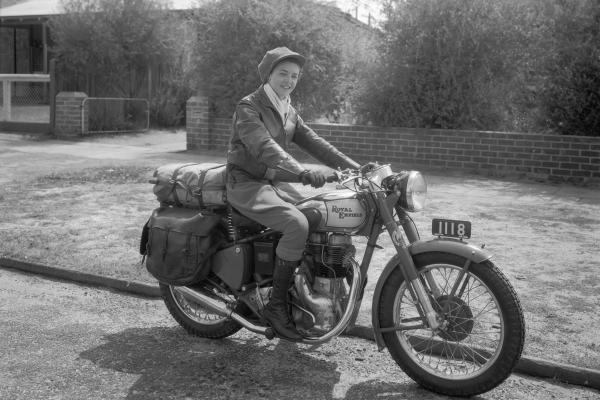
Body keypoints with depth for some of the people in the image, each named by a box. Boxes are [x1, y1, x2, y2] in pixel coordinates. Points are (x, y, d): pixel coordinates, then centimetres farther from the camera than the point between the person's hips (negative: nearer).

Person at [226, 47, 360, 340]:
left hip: (275, 183, 8)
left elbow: (313, 142, 9)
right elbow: (264, 147, -29)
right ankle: (277, 305, -19)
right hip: (247, 184, -8)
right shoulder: (248, 108, -12)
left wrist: (355, 168, -3)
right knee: (297, 225, -29)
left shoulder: (289, 112, 14)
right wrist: (300, 172, -44)